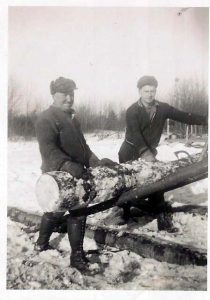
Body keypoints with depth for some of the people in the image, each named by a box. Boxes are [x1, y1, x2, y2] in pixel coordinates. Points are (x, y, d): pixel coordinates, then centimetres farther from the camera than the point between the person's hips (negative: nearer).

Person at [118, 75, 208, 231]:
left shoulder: (163, 108, -1)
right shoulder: (132, 111, -14)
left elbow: (183, 116, -6)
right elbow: (135, 134, -26)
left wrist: (205, 120, -19)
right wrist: (145, 154, -39)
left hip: (149, 153, 3)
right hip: (130, 154, -3)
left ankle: (163, 218, 6)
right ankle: (125, 217, 18)